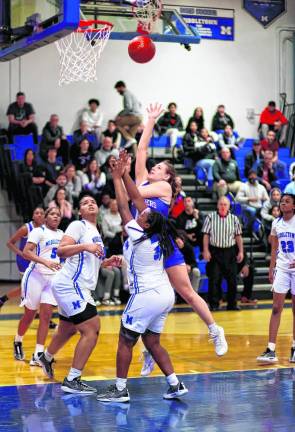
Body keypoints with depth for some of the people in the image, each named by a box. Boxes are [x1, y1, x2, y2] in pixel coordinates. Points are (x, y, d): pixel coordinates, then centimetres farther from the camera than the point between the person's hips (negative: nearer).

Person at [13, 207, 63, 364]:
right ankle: (18, 342, 33)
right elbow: (26, 252, -20)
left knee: (46, 315, -5)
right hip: (36, 276, -5)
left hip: (53, 278, 5)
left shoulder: (61, 234, 12)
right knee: (30, 315, 6)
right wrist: (46, 262, -30)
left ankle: (38, 355, -5)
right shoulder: (38, 231, -8)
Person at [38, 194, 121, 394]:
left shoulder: (95, 233, 19)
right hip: (71, 286, -10)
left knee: (67, 330, 25)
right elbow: (61, 251, -20)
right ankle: (72, 380, -12)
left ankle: (47, 359, 50)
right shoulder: (78, 226, -8)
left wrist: (107, 262, 14)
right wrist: (84, 246, -30)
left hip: (78, 288, 10)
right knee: (92, 330, -15)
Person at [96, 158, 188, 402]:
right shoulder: (156, 234, 1)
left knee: (125, 342, 3)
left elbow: (123, 207, -11)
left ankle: (120, 390, 7)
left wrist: (117, 178, -3)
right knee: (152, 343, 15)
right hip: (165, 294, 8)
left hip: (146, 297, -8)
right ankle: (175, 385, 10)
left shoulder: (138, 237, -17)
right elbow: (137, 198, 6)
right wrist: (123, 173, 7)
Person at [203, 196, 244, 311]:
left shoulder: (234, 219, 5)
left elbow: (238, 236, 8)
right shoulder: (211, 217, -1)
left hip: (230, 252, 2)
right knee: (214, 279, -2)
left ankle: (232, 304, 13)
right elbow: (206, 235, 0)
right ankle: (214, 304, 6)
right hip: (214, 251, -2)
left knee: (232, 279, 3)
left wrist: (241, 251, 4)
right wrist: (206, 250, -7)